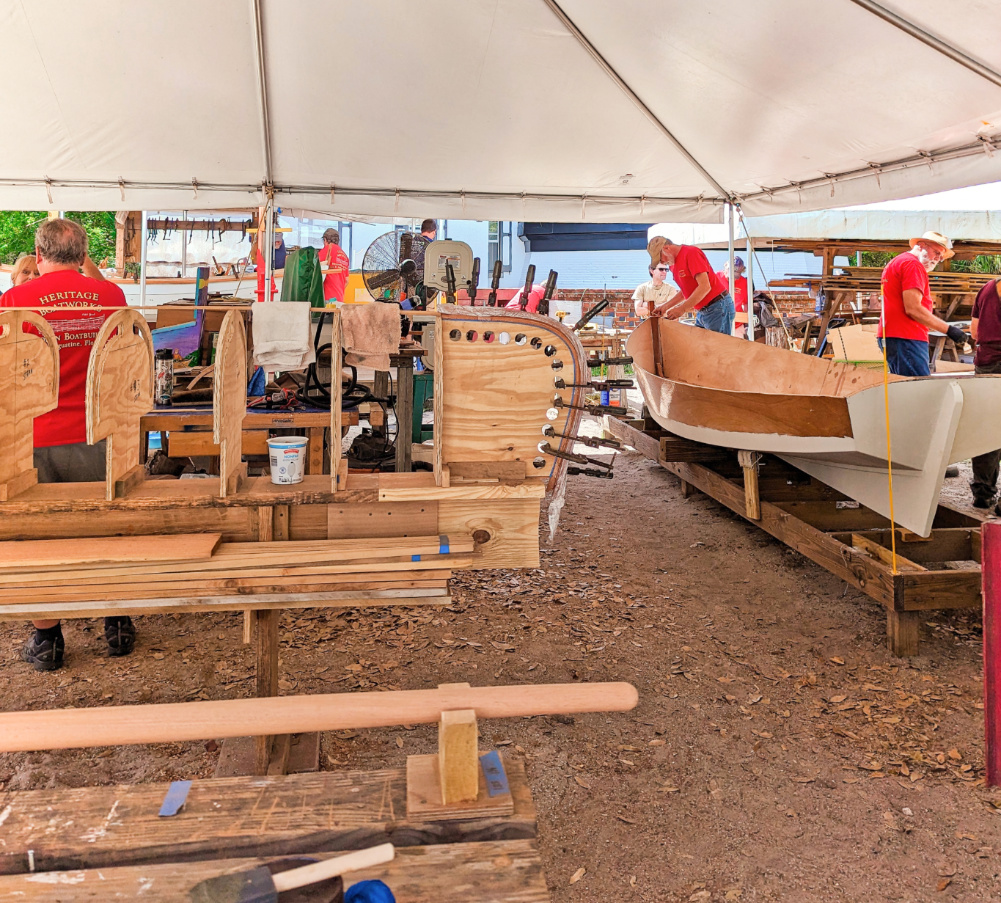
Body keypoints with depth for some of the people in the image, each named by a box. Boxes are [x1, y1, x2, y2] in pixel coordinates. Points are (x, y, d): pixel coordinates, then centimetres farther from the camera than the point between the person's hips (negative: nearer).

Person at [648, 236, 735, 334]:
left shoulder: (691, 252, -15)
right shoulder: (673, 264, 12)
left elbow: (705, 286, -22)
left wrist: (682, 309, -23)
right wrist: (665, 307, 9)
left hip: (717, 308, -9)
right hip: (701, 311, 9)